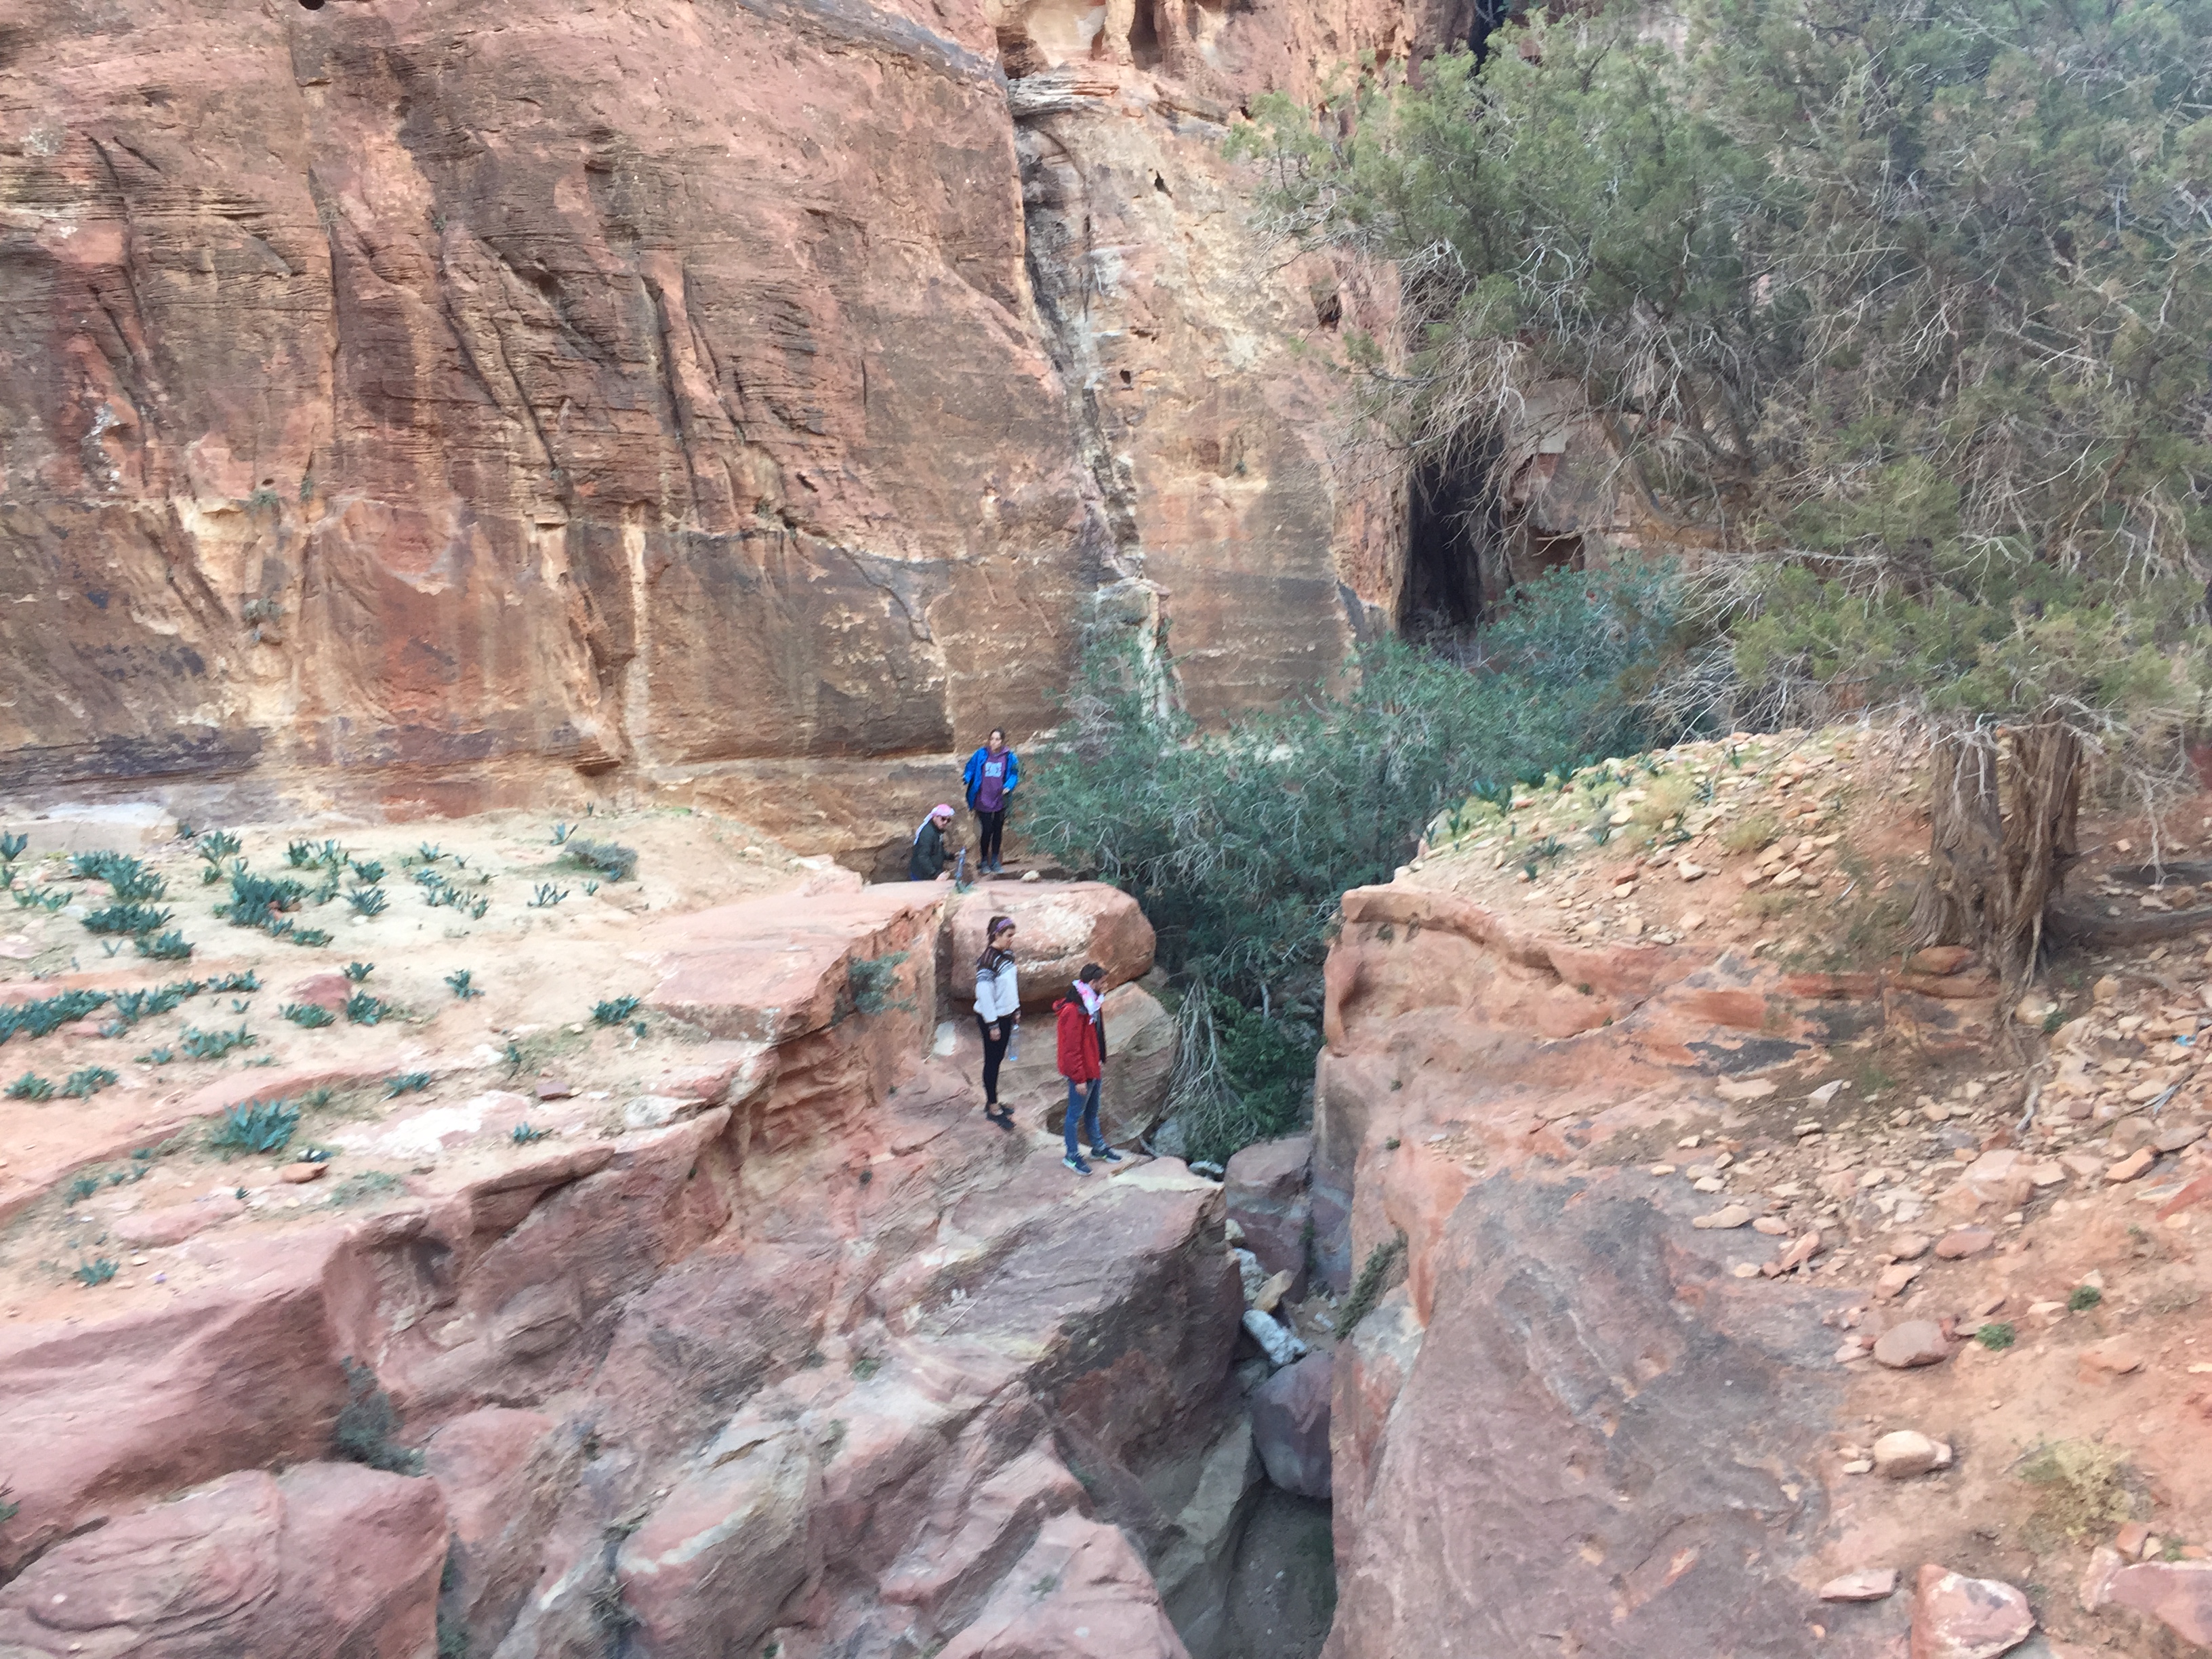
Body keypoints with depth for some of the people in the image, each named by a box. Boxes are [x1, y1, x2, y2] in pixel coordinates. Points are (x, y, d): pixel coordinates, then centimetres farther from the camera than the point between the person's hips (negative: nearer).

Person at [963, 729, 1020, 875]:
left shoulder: (1008, 756, -4)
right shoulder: (981, 754, -6)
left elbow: (1014, 774, 1)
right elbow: (971, 768, 0)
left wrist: (1009, 786, -16)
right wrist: (966, 778, -19)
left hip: (1000, 800, 2)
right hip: (983, 800, -2)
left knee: (998, 830, 12)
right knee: (987, 830, -3)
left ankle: (995, 860, 26)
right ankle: (984, 861, 15)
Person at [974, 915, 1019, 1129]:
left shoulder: (1008, 953, 2)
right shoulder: (988, 960, -24)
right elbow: (984, 994, -23)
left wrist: (1016, 1009, 18)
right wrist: (992, 1025, -19)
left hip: (1006, 1015, 8)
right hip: (992, 1018, -8)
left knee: (998, 1059, 17)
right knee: (992, 1061, 3)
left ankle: (991, 1101, 31)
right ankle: (992, 1109, 14)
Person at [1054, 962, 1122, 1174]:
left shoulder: (1092, 1003, 3)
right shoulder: (1074, 1010, -28)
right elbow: (1072, 1049, -25)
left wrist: (1101, 1061, 19)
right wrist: (1079, 1079, -21)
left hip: (1093, 1067, 9)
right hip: (1081, 1071, -9)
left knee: (1092, 1111, 24)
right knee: (1075, 1113, 7)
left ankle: (1098, 1147, 39)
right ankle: (1072, 1155, 21)